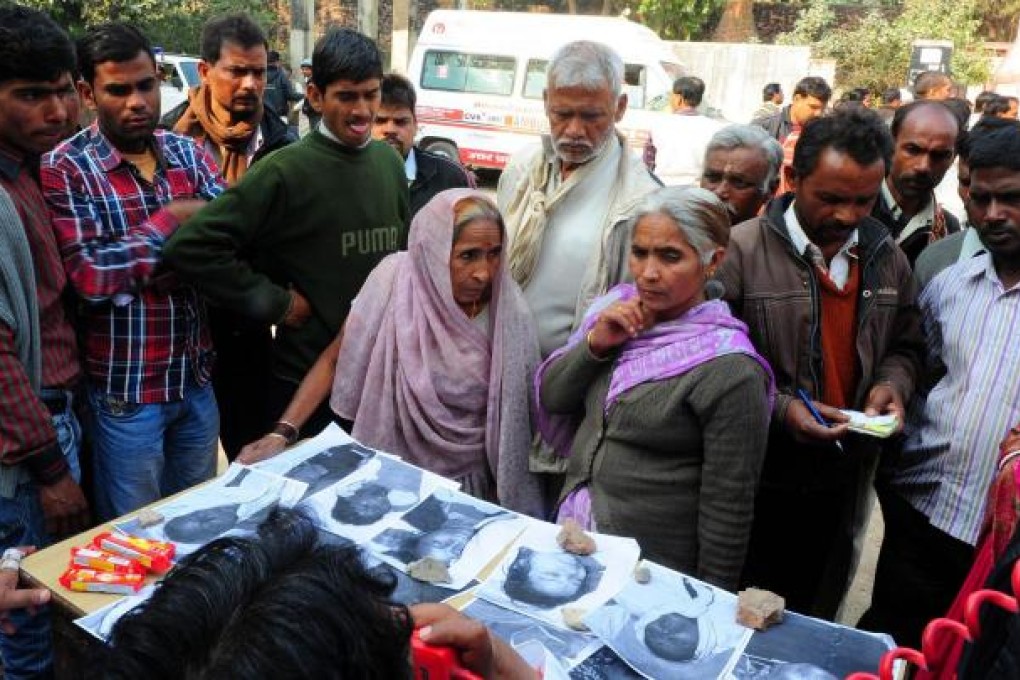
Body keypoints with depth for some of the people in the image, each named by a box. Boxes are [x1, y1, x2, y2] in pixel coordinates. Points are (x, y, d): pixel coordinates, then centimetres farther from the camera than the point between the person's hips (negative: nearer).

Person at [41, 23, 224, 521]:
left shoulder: (190, 154, 4)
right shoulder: (63, 169, -9)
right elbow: (90, 277, -20)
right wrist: (170, 219, -13)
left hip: (197, 379, 4)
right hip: (125, 392, -4)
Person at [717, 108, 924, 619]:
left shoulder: (889, 260, 4)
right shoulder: (741, 250, -16)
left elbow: (905, 346, 15)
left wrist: (893, 384, -5)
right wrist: (779, 407, -23)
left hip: (842, 481, 5)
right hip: (758, 478, -5)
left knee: (813, 617, 23)